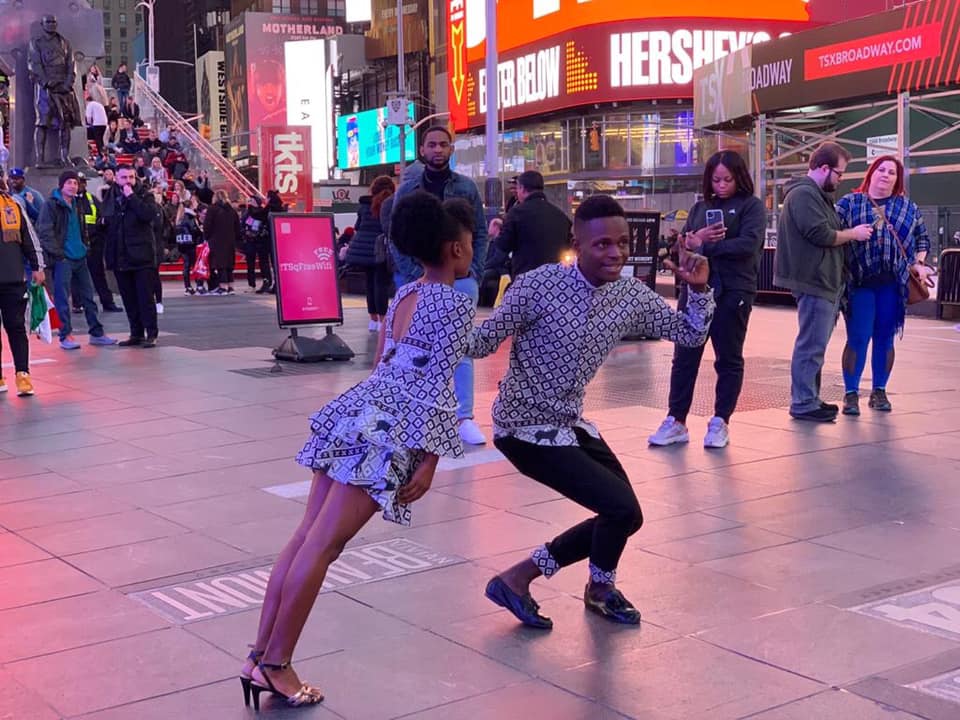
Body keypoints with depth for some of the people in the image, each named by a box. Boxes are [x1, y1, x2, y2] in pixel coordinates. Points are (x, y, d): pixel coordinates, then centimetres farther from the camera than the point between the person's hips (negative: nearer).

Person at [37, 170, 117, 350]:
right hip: (62, 259, -7)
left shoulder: (76, 205, 16)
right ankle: (66, 336, 2)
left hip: (79, 257, 8)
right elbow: (44, 232, -13)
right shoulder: (51, 205, -7)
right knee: (62, 298, -4)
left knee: (88, 295, 10)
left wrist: (85, 246, 13)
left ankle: (96, 333, 16)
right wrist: (56, 253, -18)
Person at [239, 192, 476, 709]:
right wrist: (429, 461, -13)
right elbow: (437, 387, -13)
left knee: (307, 534, 6)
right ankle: (276, 665, -3)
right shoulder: (458, 305, -7)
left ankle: (259, 657, 8)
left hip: (359, 411, 8)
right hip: (388, 430, -8)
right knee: (323, 544, -8)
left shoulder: (404, 295, 17)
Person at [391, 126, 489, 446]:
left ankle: (465, 417, -3)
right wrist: (412, 275, -8)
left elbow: (480, 233, 6)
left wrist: (475, 273, -4)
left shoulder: (466, 187, 5)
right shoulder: (408, 189, 3)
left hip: (461, 279, 0)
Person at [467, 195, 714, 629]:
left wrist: (699, 289, -12)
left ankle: (519, 577, 23)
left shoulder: (632, 295, -3)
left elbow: (691, 335, 5)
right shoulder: (539, 285, -20)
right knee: (622, 510, -11)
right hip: (525, 427, -8)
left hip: (571, 423, 8)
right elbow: (485, 340, -15)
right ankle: (601, 589, 17)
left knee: (625, 517, 11)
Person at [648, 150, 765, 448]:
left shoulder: (751, 205, 1)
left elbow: (749, 245, -13)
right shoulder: (700, 207, 14)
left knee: (728, 358, 5)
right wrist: (698, 238, -14)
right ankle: (676, 421, 9)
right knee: (684, 356, 3)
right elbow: (682, 244, 8)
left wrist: (704, 246, -11)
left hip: (733, 291, -4)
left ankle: (720, 423, 14)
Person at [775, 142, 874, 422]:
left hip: (824, 281, 11)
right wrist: (854, 234, -8)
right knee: (812, 345, -8)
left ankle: (810, 398, 23)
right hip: (814, 281, -11)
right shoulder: (804, 194, -14)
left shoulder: (815, 194, 21)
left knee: (815, 344, 15)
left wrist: (851, 232, 7)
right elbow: (821, 234, -21)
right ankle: (803, 404, -4)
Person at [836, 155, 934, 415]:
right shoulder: (849, 203, 5)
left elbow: (922, 238, 20)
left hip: (893, 284, 3)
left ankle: (879, 391, 18)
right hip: (859, 282, -3)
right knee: (857, 338, -6)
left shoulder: (908, 207, 14)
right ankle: (851, 394, 1)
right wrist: (852, 235, -15)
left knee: (885, 339, 8)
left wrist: (918, 264, 7)